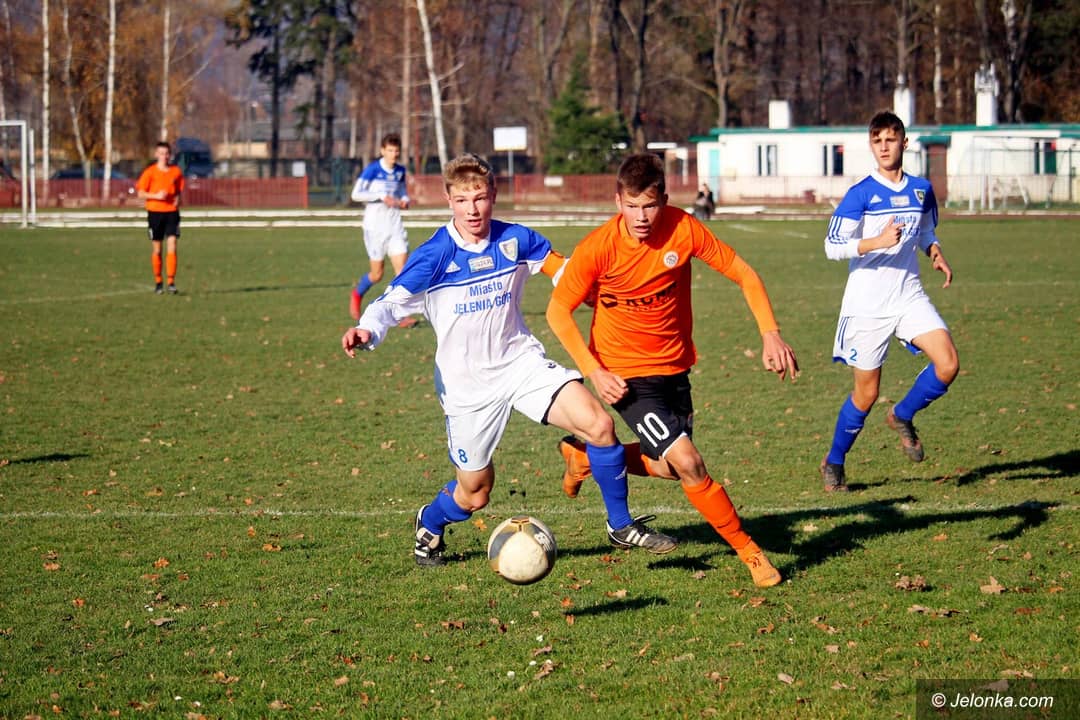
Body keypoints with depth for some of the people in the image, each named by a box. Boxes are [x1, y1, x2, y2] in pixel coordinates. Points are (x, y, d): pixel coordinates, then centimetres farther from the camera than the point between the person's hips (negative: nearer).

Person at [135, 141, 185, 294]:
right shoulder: (150, 172, -2)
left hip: (171, 212, 1)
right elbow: (141, 194, -2)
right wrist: (156, 196, -17)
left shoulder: (176, 172, 7)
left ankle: (171, 282, -12)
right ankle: (158, 282, 19)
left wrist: (178, 199, -4)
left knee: (172, 246, -11)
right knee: (157, 249, 5)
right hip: (155, 212, -1)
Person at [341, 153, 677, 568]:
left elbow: (561, 269, 12)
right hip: (467, 385, -3)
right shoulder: (436, 256, -14)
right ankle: (429, 527, 42)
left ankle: (621, 526, 1)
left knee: (599, 425, -18)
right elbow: (391, 302, -17)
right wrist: (366, 332, -37)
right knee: (474, 494, 5)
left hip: (522, 362, 3)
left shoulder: (515, 240, -3)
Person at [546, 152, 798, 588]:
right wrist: (595, 373, -19)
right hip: (625, 375, -5)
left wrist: (770, 334, -16)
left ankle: (584, 455, 36)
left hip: (673, 367, 5)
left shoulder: (683, 229, -14)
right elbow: (558, 312, -11)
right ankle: (748, 552, 0)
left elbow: (744, 275, -4)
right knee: (688, 463, -16)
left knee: (670, 467, 15)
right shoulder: (599, 247, -20)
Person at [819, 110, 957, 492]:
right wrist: (878, 242, -27)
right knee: (866, 393, 1)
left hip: (909, 296, 4)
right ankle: (833, 464, 23)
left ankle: (902, 417, 12)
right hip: (867, 303, -4)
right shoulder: (861, 193, -10)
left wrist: (937, 254, 2)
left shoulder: (921, 189, 7)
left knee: (948, 364, -16)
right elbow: (832, 246, -13)